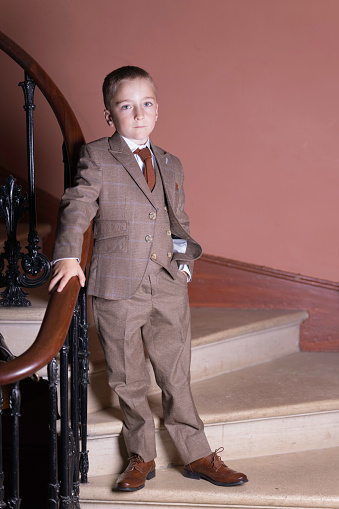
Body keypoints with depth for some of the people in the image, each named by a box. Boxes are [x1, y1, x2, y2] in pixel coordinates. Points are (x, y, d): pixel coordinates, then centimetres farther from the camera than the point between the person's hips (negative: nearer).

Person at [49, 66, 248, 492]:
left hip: (169, 286, 4)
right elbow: (77, 206, -9)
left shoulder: (171, 166, 15)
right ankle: (141, 459, 26)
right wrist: (68, 256, -24)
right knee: (128, 380, 8)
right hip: (117, 287, -3)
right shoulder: (96, 158, 0)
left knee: (177, 376, 10)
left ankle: (197, 456, 24)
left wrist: (185, 258, 8)